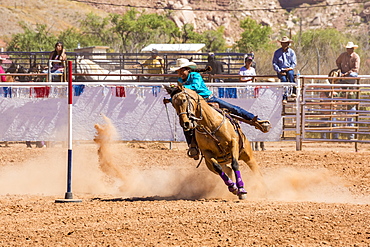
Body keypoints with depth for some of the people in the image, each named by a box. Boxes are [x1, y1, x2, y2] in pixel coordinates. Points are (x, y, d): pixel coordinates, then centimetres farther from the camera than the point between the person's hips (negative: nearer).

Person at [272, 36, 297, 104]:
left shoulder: (291, 52, 9)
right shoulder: (277, 52, 8)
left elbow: (294, 63, 7)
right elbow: (274, 63, 5)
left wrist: (290, 68, -12)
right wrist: (279, 71, -10)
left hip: (289, 69, 0)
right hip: (281, 71, 0)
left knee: (290, 74, -37)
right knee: (284, 79, -32)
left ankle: (294, 91, -37)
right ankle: (284, 98, -36)